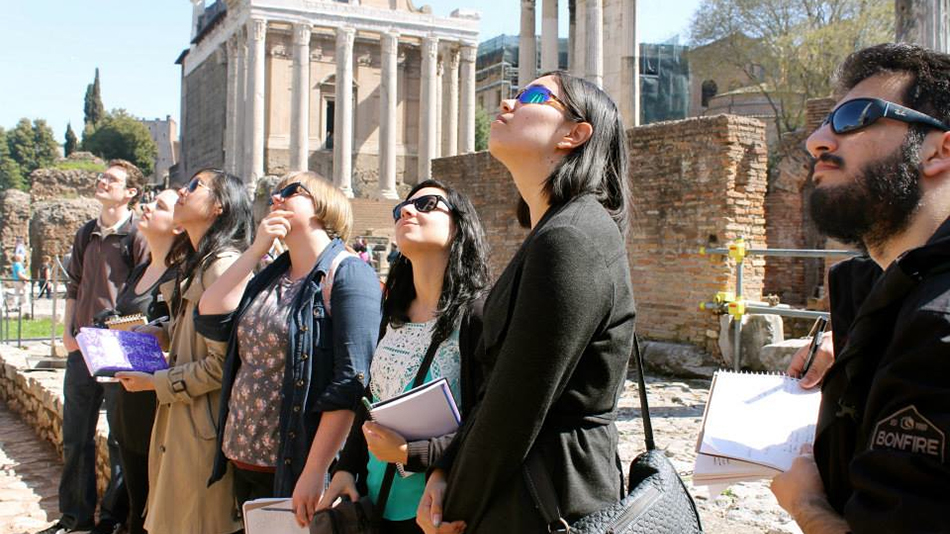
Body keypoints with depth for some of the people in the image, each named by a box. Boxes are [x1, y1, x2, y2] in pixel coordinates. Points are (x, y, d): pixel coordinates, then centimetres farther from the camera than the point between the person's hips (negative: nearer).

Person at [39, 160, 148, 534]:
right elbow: (74, 286, 18)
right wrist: (67, 333, 7)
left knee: (120, 437, 4)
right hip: (81, 347, 7)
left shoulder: (137, 236, -6)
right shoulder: (86, 234, 13)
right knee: (75, 436, 13)